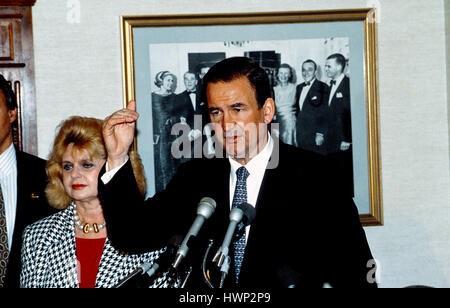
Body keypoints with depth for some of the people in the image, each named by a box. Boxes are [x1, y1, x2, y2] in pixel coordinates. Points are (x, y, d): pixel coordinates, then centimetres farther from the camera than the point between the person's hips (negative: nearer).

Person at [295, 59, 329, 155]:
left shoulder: (322, 88, -6)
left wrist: (321, 134, -15)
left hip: (315, 137, -6)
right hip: (300, 136, 6)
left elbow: (325, 113, -10)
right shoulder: (299, 87, 16)